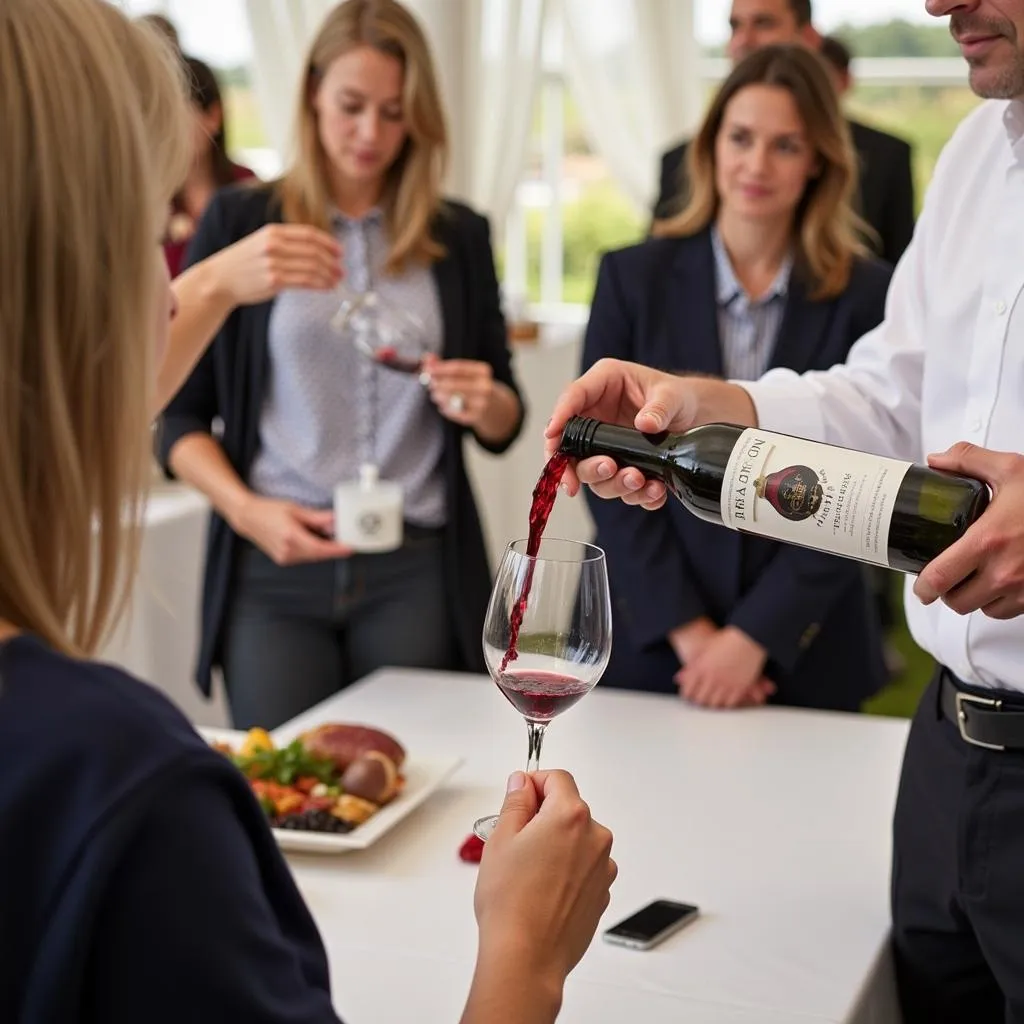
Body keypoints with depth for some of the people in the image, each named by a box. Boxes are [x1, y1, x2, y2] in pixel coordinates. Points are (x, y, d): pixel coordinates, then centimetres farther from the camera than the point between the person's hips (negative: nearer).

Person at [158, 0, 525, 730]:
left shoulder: (457, 236, 8)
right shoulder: (240, 221, 2)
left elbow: (505, 421, 13)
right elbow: (178, 411, 3)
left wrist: (485, 404, -10)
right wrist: (245, 508, -13)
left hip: (418, 571, 1)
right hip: (272, 569, -1)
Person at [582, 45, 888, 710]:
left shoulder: (866, 296, -4)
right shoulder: (634, 277, -1)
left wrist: (754, 636, -13)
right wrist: (688, 629, -10)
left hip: (803, 651, 0)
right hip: (645, 644, 1)